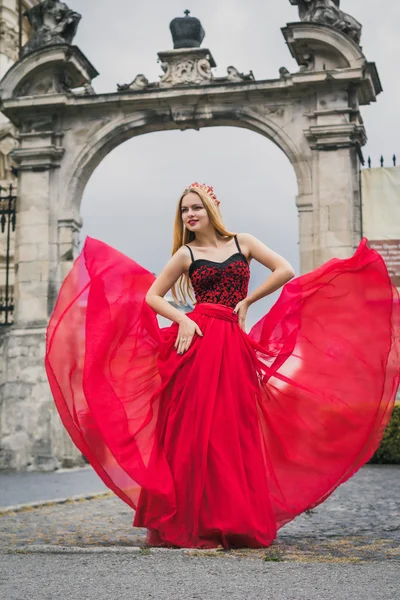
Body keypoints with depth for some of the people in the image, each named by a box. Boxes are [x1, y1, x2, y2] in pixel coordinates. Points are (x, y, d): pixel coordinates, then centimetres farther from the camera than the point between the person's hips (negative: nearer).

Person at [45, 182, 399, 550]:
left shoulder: (243, 243, 12)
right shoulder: (186, 254, 9)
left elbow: (285, 271, 5)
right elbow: (152, 296, 8)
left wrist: (246, 301, 2)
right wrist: (182, 320, -8)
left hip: (235, 345, 2)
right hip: (197, 340, -1)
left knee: (233, 430, 1)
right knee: (194, 430, -4)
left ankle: (234, 522, 9)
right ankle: (193, 523, 0)